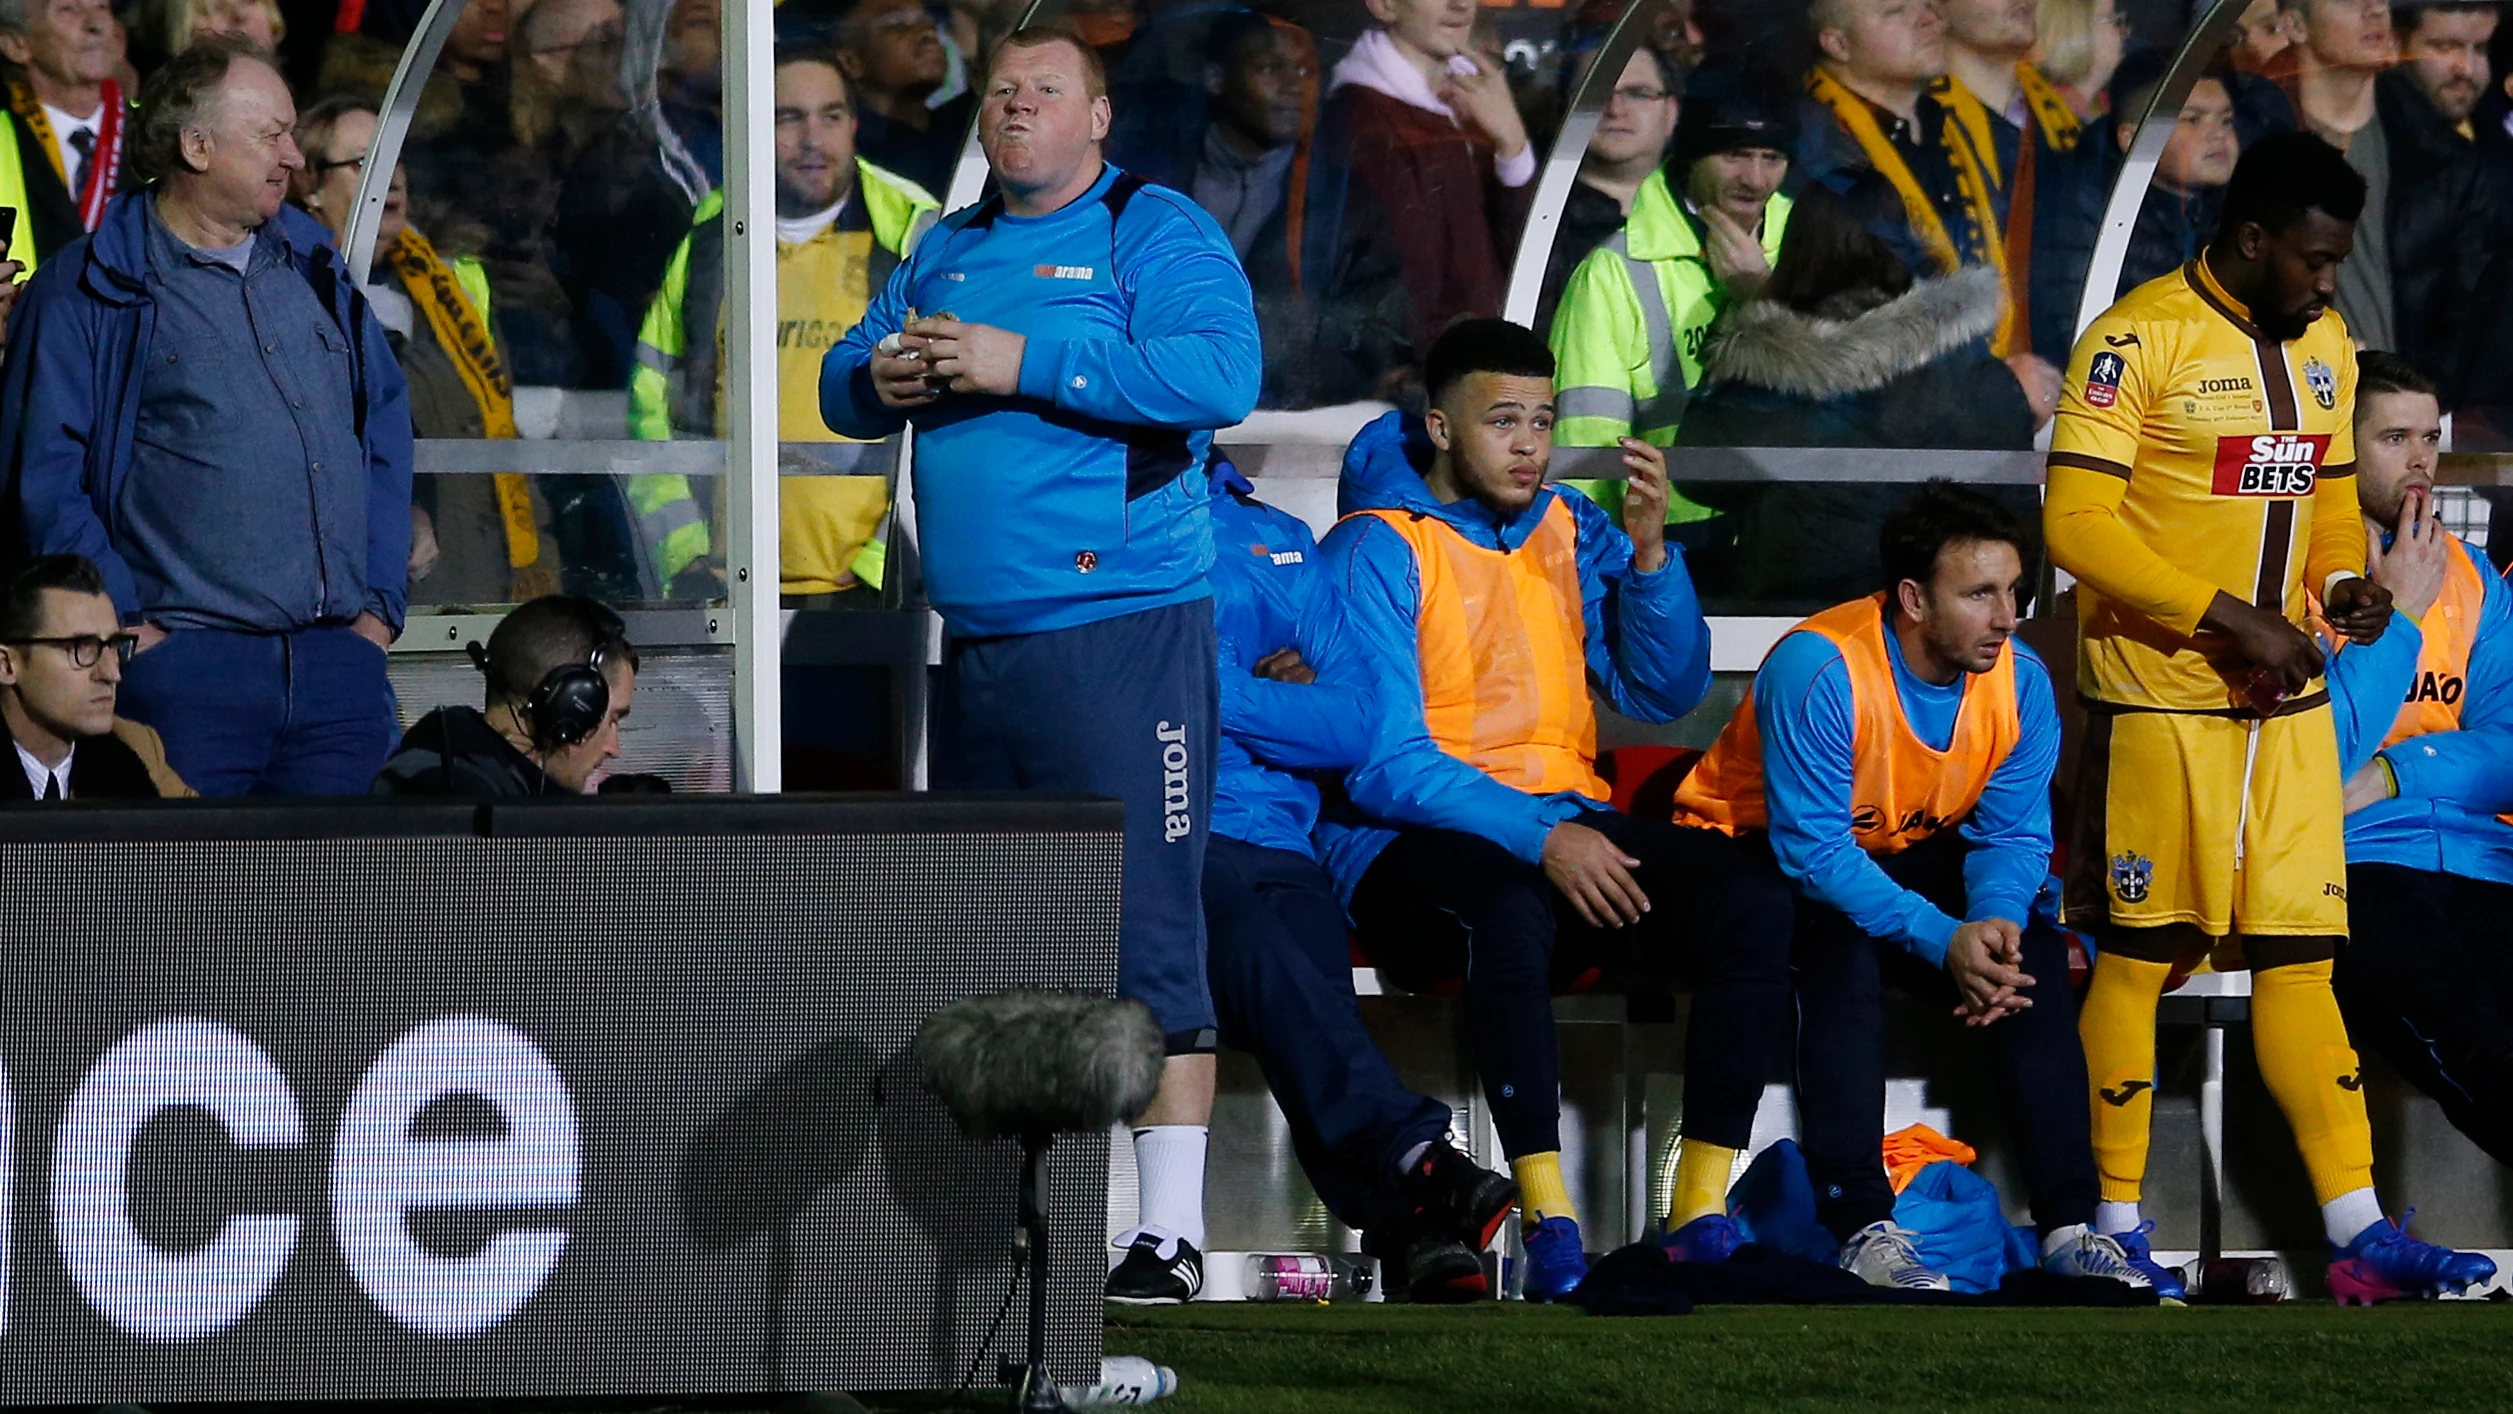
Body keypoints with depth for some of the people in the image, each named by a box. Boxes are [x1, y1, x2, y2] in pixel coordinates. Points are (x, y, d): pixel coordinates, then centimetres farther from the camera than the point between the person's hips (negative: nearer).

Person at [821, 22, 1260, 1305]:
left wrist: (1022, 365, -19)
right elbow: (841, 382, 24)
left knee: (1142, 932, -10)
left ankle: (1171, 1230, -11)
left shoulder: (1154, 234, -2)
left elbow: (1221, 372, -18)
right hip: (978, 643, 8)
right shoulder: (947, 251, 20)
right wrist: (879, 378, -2)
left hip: (1120, 633, -7)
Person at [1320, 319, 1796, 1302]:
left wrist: (1649, 551, -9)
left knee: (1751, 900, -20)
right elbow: (1383, 764, -13)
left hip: (1567, 830, 6)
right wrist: (1538, 838, -24)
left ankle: (1703, 1210, -22)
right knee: (1511, 911, -40)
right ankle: (1547, 1215, -39)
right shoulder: (1379, 550, -4)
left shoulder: (1573, 532, 14)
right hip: (1412, 843, -6)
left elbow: (1664, 692, 6)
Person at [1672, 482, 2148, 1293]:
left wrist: (1996, 922, -29)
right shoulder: (1818, 670, -29)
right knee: (1846, 949, -35)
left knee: (2031, 953, -18)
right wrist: (1943, 941, -37)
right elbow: (1812, 850, -30)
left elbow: (2012, 833, -5)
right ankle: (1862, 1227, -36)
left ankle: (2068, 1225, -18)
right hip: (1759, 854, -5)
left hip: (1907, 855, 6)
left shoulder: (2020, 680, -10)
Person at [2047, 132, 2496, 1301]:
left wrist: (2347, 581, -1)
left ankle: (2358, 1232, 1)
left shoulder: (2324, 347, 11)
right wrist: (2228, 620, -20)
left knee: (2298, 958, 4)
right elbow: (2077, 521, -17)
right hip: (2158, 700, -6)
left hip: (2287, 701, 6)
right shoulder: (2139, 340, -13)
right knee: (2140, 955, 1)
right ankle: (2115, 1224, 10)